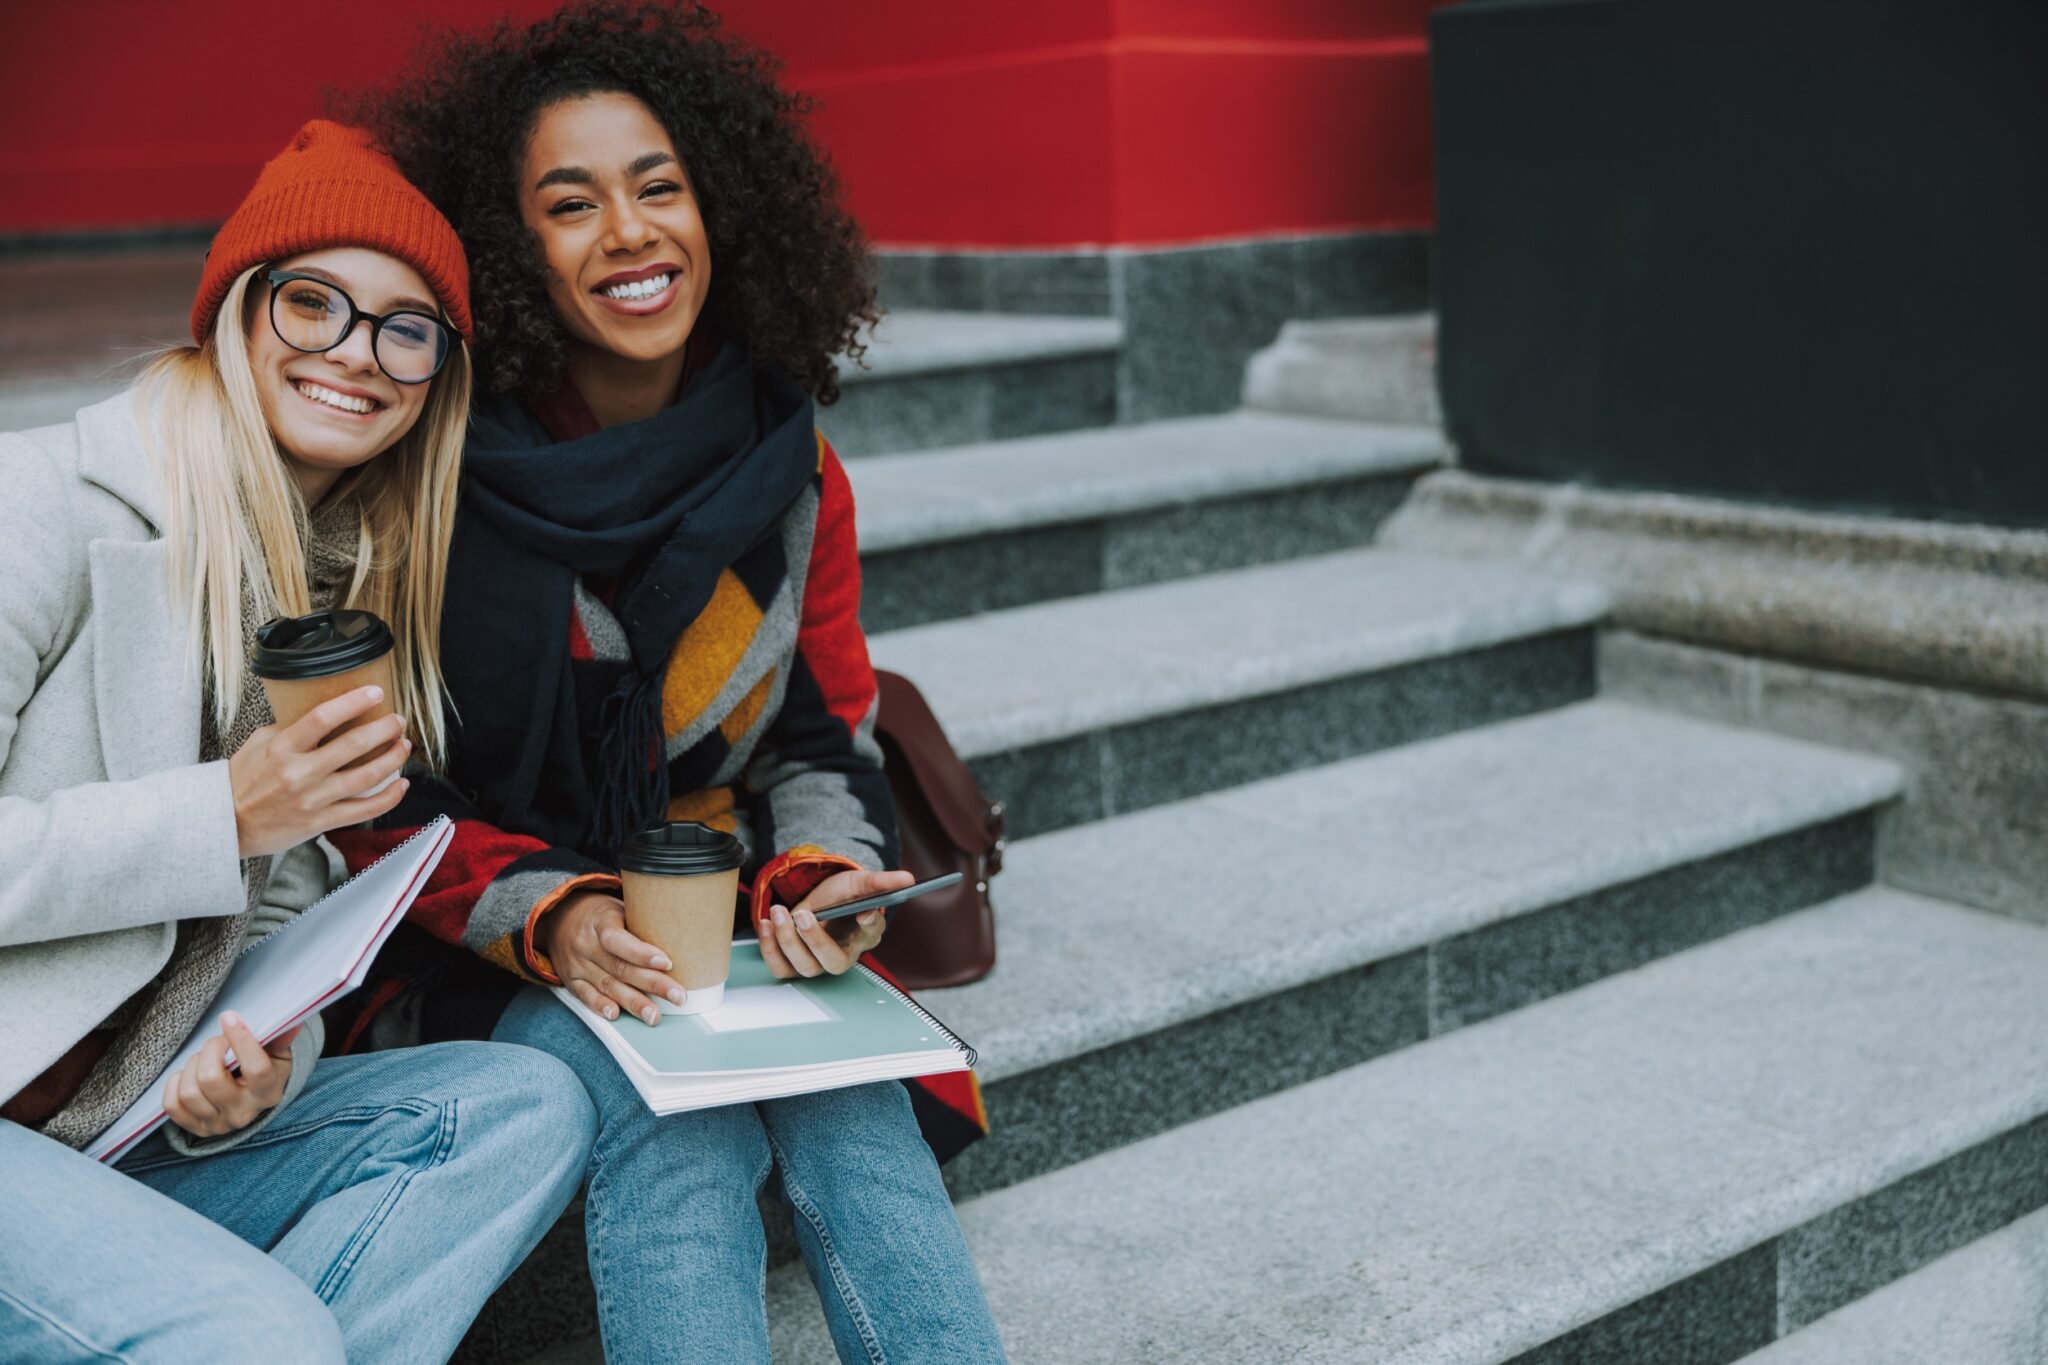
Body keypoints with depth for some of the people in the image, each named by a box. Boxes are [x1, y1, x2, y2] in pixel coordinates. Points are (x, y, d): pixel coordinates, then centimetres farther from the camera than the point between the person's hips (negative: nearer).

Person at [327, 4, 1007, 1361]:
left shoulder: (793, 473, 1)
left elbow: (824, 742, 9)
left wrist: (827, 874, -13)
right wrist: (547, 915, -21)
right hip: (492, 954, -3)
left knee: (851, 1107, -26)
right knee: (674, 1137, -30)